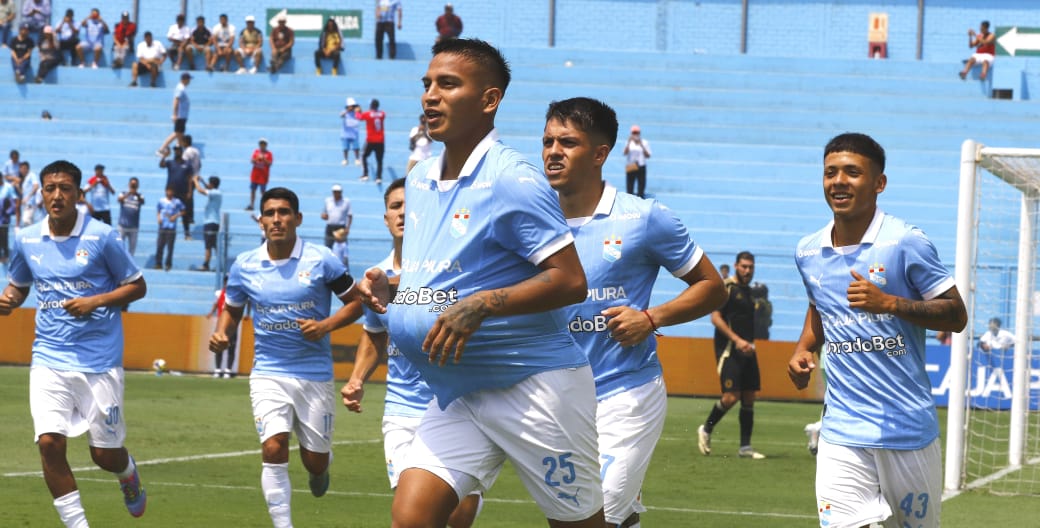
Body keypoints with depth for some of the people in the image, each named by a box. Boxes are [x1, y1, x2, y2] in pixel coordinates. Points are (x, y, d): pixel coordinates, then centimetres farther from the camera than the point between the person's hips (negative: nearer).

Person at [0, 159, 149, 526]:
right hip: (49, 361, 2)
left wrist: (96, 301, -15)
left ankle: (128, 474, 43)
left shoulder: (102, 237, -7)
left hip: (100, 362, -2)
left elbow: (137, 286, 0)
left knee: (105, 454, 4)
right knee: (50, 444, -16)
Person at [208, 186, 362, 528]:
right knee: (274, 449, -20)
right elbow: (232, 309, 17)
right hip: (269, 373, 1)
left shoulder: (321, 260, -6)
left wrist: (327, 325, -15)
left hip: (315, 374, -1)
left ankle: (320, 467, 46)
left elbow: (356, 301, 2)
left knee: (315, 460, 6)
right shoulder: (244, 266, 1)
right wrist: (221, 334, -4)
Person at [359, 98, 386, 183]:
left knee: (364, 156, 17)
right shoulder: (382, 114, 0)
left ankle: (365, 174, 6)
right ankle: (379, 177, -8)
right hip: (380, 141, 2)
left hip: (370, 141, -2)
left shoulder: (367, 114, -8)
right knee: (379, 160, 4)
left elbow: (359, 117, 11)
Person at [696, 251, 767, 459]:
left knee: (749, 398, 4)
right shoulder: (726, 288, -7)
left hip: (746, 350, 8)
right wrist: (737, 340, -20)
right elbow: (715, 317, -14)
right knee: (731, 396, -15)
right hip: (728, 349, -8)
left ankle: (745, 447, 8)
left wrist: (750, 343, 14)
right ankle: (706, 430, 8)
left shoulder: (748, 291, 17)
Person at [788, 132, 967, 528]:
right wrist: (804, 348, 8)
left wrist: (889, 303, -20)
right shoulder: (808, 253, 8)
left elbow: (956, 316, -7)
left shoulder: (905, 243, -8)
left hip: (907, 429, -3)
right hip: (841, 433, 3)